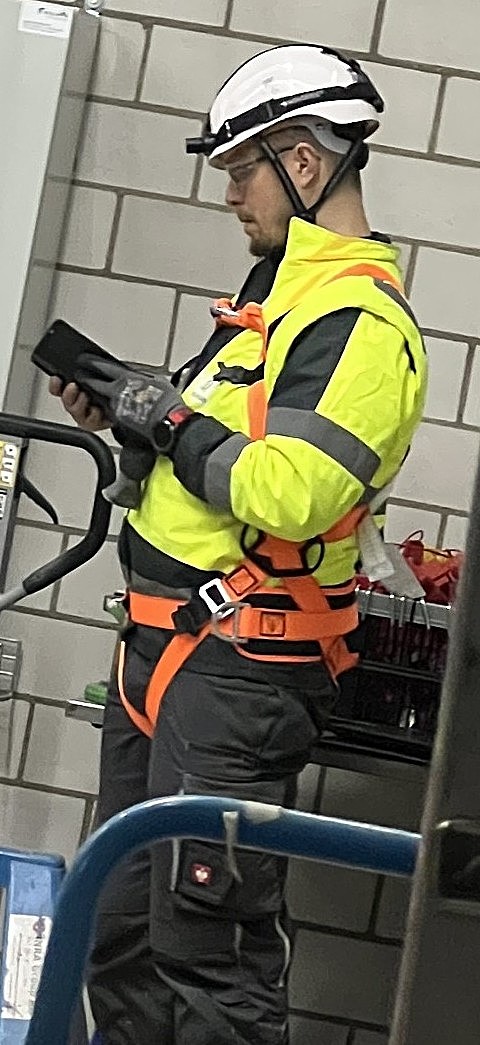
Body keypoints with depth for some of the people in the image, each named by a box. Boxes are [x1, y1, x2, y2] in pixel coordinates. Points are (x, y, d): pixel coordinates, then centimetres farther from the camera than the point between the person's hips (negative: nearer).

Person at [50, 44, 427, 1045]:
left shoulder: (360, 321, -16)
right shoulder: (279, 286, 16)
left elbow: (290, 493, -28)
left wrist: (170, 421, -15)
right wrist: (128, 410, 9)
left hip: (236, 670, -10)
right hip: (167, 646, 10)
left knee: (209, 945, -7)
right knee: (122, 932, 18)